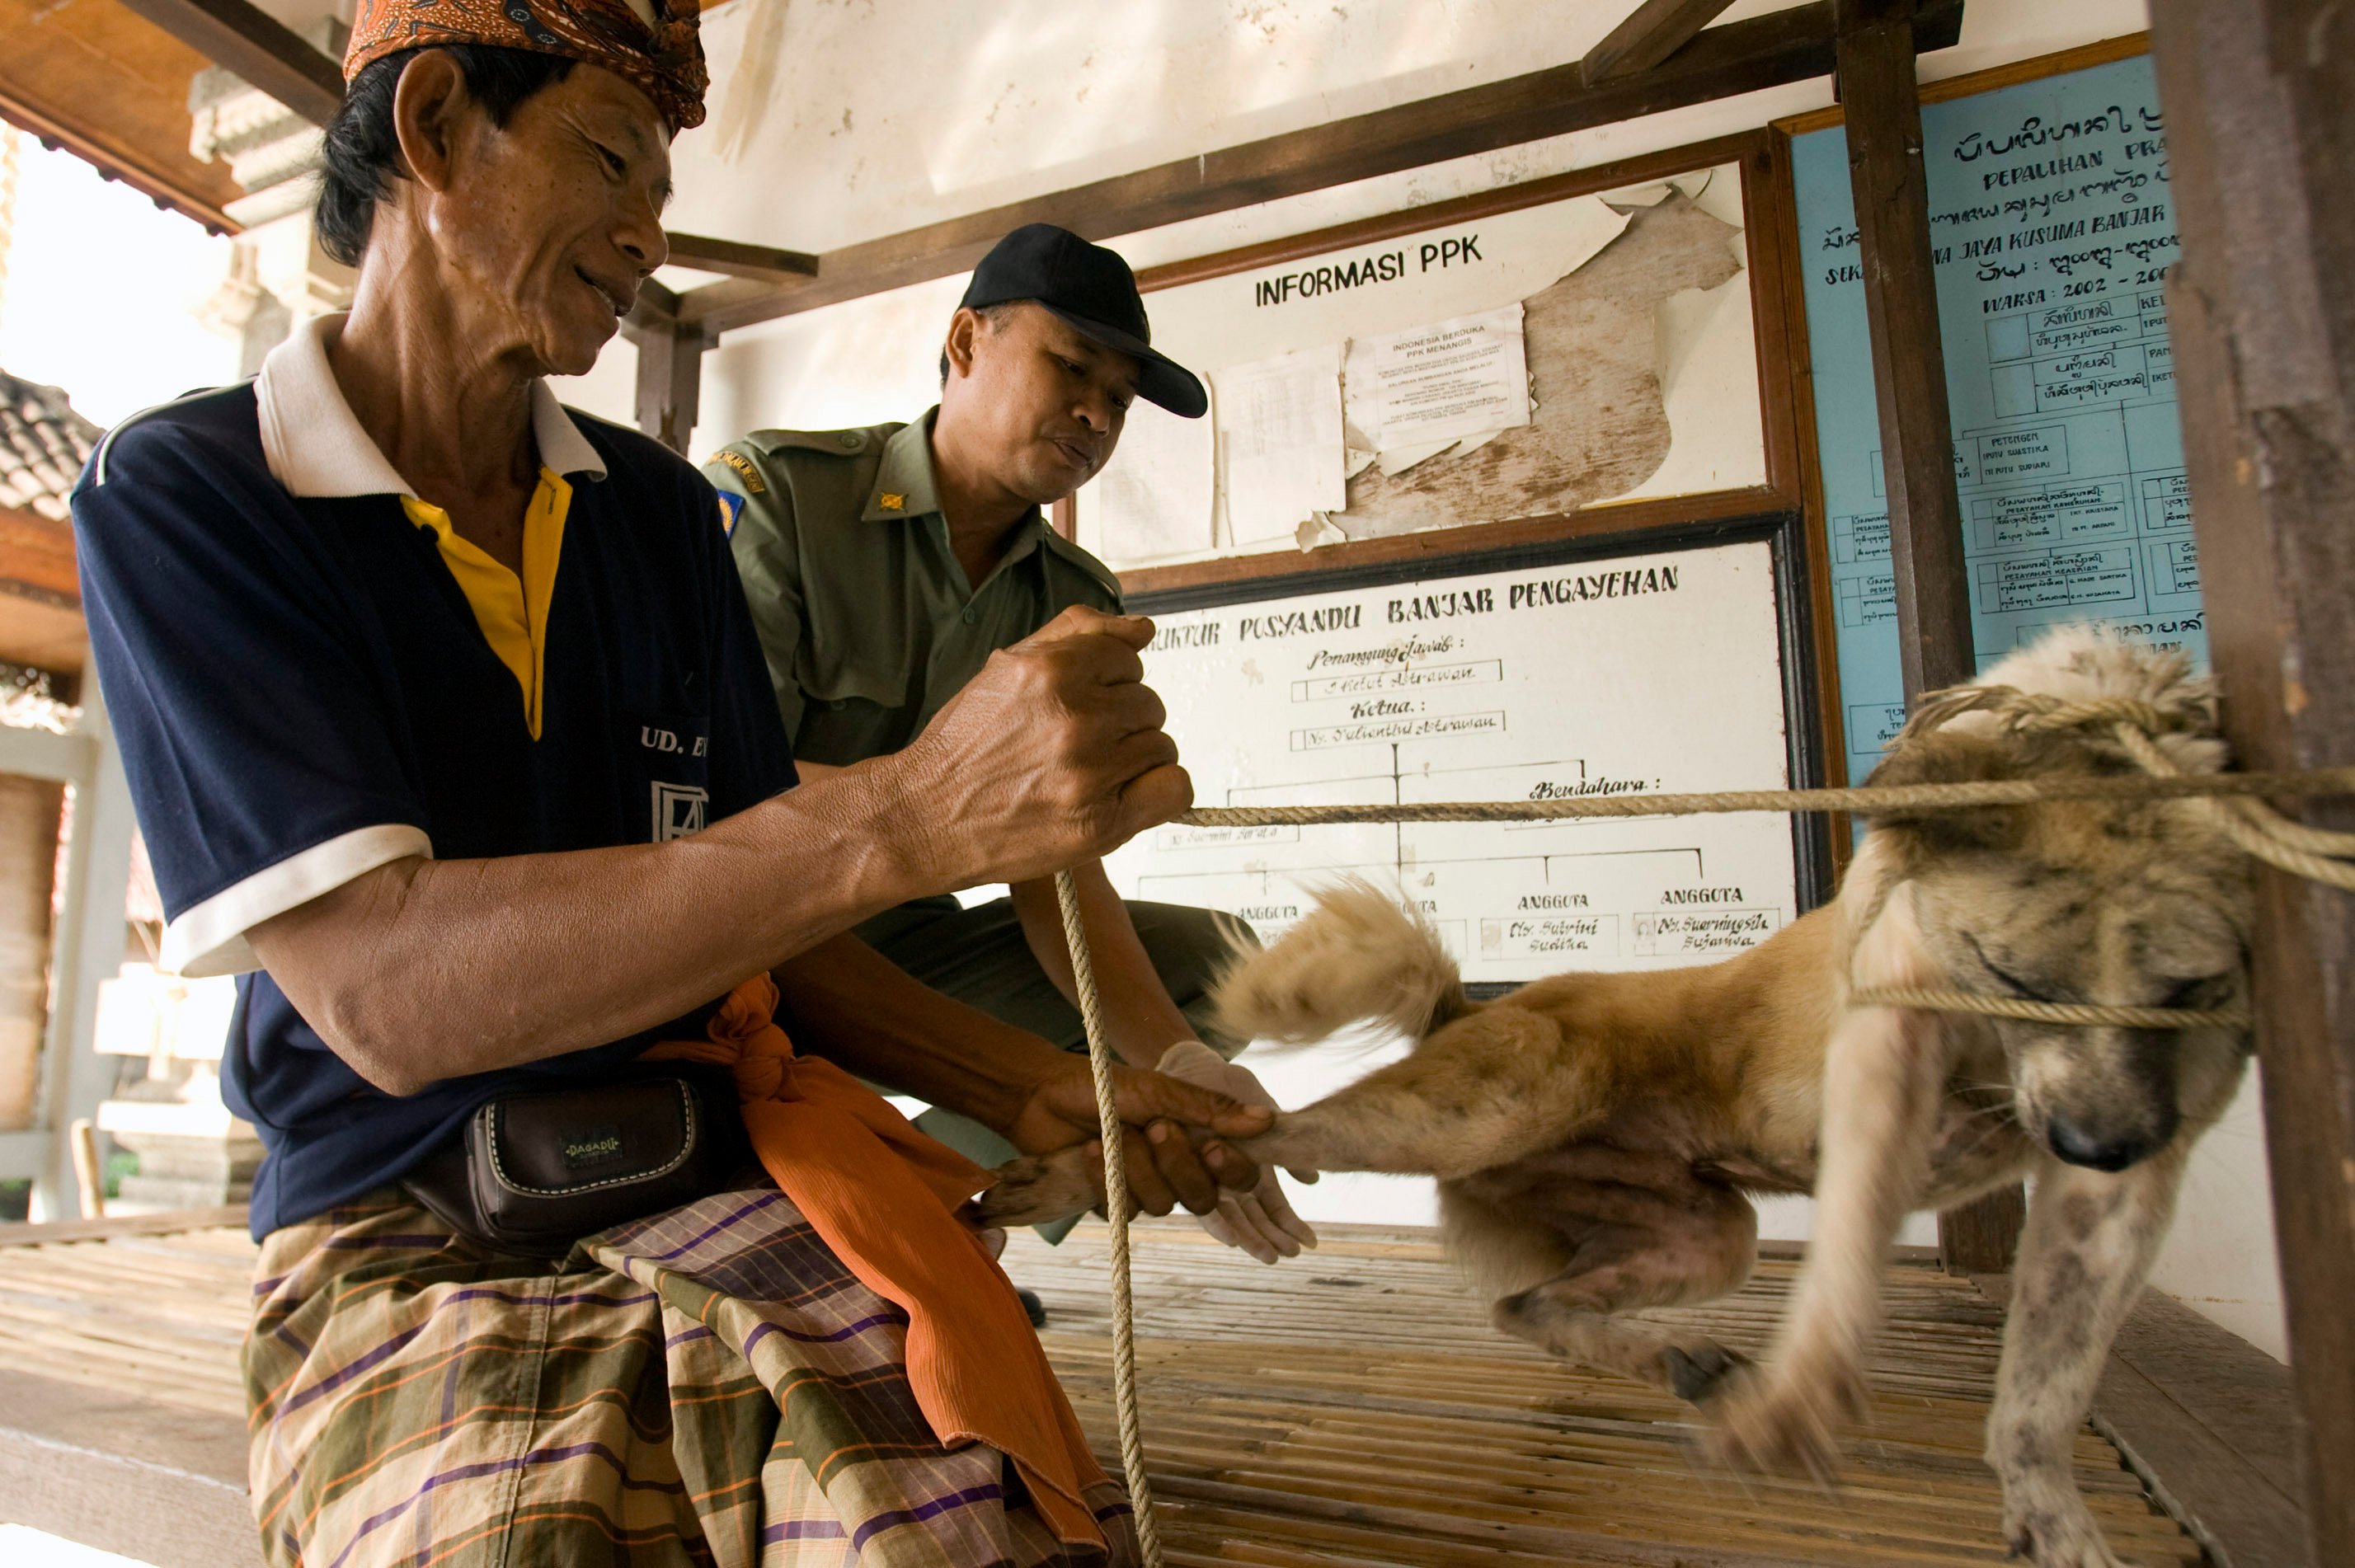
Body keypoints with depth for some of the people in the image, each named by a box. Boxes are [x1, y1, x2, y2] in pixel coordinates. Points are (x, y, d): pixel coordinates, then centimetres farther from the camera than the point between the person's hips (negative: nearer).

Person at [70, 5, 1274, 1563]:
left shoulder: (663, 511, 11)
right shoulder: (178, 497, -3)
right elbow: (383, 994, -19)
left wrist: (1043, 1093, 0)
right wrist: (912, 814, -30)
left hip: (732, 1174, 3)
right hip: (415, 1254, -2)